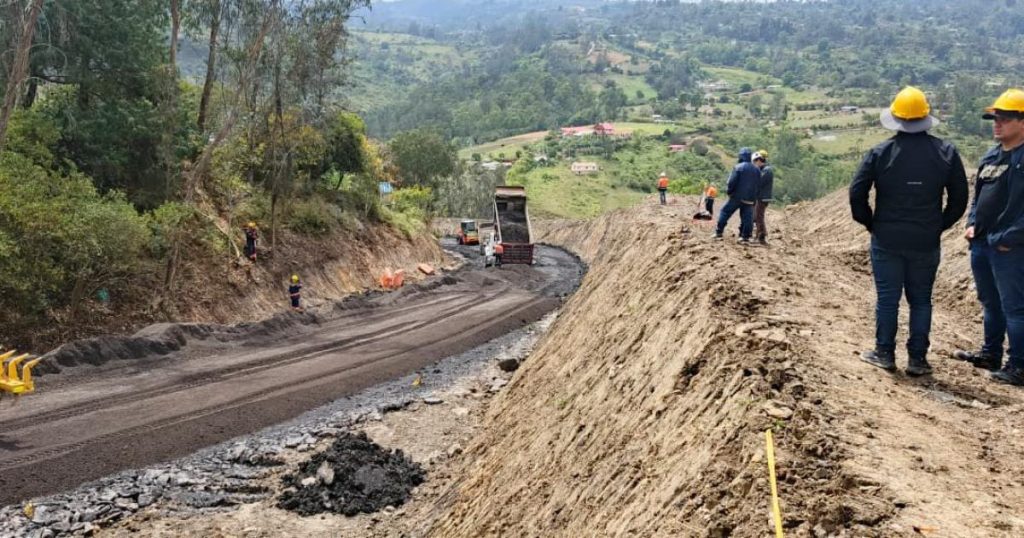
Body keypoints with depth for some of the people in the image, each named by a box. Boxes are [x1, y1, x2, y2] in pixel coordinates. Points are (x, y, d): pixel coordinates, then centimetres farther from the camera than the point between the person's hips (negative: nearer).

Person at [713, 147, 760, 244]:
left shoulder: (738, 167, -10)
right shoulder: (756, 170, 7)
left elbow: (732, 182, -13)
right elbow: (758, 184, 10)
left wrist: (728, 191, 3)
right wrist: (754, 197, 17)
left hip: (737, 196, -4)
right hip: (750, 199, 4)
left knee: (725, 212, 7)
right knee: (747, 217, 6)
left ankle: (719, 233, 5)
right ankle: (745, 237, 4)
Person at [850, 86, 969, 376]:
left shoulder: (880, 152, -7)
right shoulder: (946, 152, -2)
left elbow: (856, 193, -8)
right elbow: (959, 199, 1)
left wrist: (870, 223, 5)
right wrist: (938, 226, 11)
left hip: (886, 240, -1)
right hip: (926, 243, 1)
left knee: (887, 298, 8)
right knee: (921, 300, 10)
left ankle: (884, 353, 15)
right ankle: (917, 359, 13)